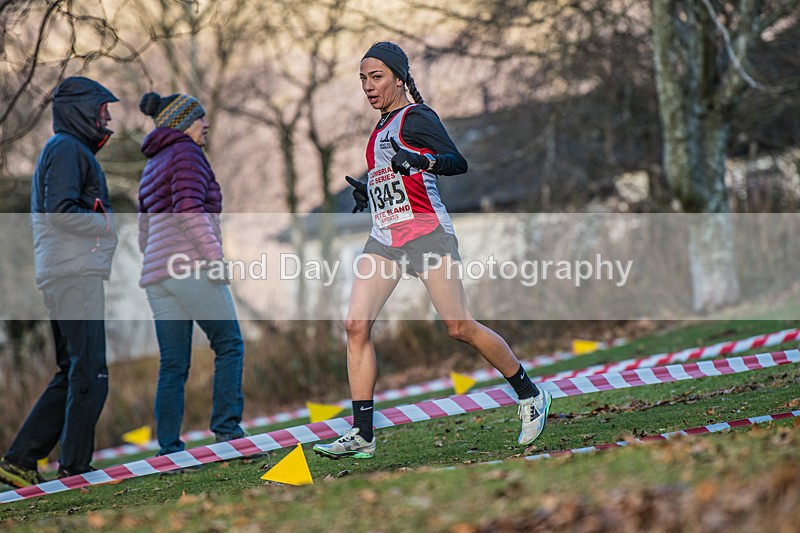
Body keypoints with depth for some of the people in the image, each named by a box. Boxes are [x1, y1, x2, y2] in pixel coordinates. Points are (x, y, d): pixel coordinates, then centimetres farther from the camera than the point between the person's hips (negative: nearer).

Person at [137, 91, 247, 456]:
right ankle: (227, 427, -9)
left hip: (158, 276, 8)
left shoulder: (152, 170, 25)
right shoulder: (187, 152, -1)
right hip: (194, 266, -8)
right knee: (229, 344, 1)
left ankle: (169, 449, -2)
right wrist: (215, 256, -18)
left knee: (173, 366, 4)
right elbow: (188, 207, -16)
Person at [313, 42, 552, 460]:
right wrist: (371, 191, 24)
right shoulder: (383, 126, 20)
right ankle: (361, 435, -8)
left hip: (426, 232, -8)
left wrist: (423, 160, -36)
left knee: (459, 327, -8)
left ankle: (530, 396, 13)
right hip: (384, 239, 8)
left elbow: (457, 162, -19)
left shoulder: (416, 117, -6)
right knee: (356, 325, -8)